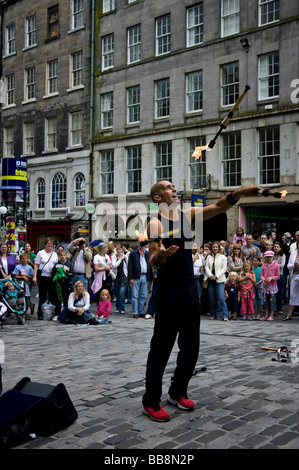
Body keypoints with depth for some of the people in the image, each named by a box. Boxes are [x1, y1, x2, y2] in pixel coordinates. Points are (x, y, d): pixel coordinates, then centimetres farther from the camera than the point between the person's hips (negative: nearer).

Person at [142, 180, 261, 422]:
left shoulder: (188, 215, 10)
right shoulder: (155, 223, -8)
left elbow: (218, 207, -2)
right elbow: (153, 261, -15)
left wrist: (237, 193, -19)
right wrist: (159, 257, -38)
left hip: (191, 288, 7)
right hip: (169, 290, -7)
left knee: (191, 347, 14)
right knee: (161, 348, -3)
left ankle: (177, 393, 29)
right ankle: (150, 402, 8)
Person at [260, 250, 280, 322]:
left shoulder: (276, 265, -3)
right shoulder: (264, 265, 7)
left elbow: (278, 276, -2)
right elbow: (261, 274, 9)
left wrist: (271, 278, -17)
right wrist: (263, 279, -11)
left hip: (273, 285, -3)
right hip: (265, 285, 4)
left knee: (272, 300, -1)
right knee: (266, 300, 10)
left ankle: (271, 315, 6)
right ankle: (266, 315, 18)